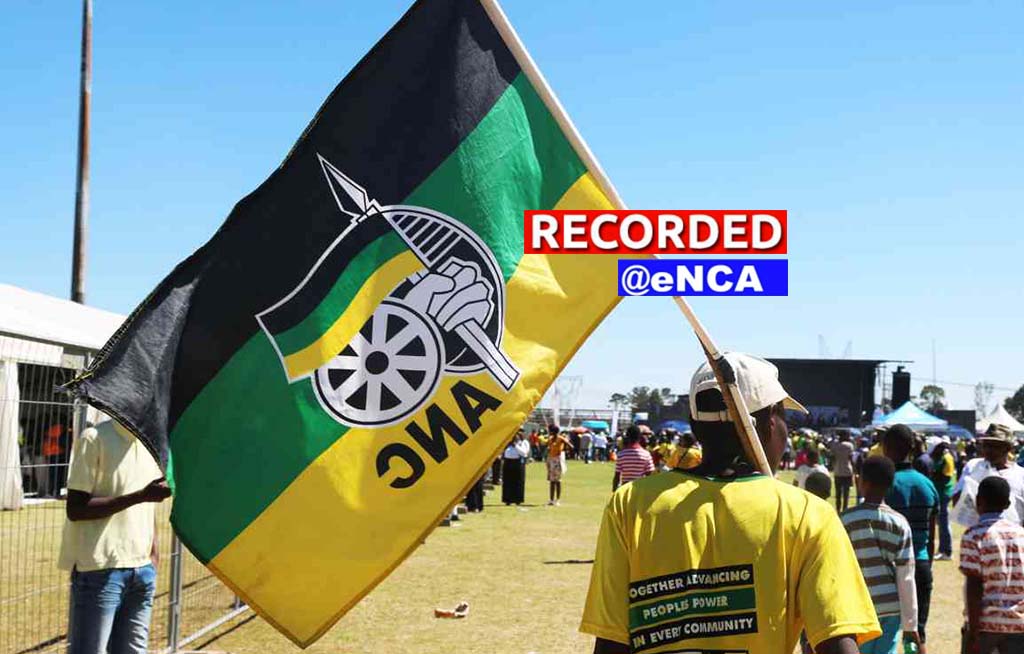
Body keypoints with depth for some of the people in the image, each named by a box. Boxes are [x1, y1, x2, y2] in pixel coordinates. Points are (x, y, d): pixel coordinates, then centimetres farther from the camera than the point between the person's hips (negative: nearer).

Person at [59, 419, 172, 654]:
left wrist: (153, 555, 11)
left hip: (142, 568, 6)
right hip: (99, 570, -6)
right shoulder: (95, 439, -10)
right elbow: (75, 509, -15)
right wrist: (140, 496, -21)